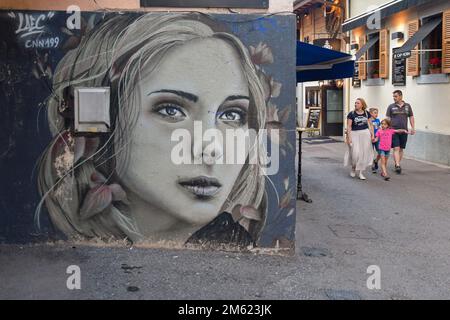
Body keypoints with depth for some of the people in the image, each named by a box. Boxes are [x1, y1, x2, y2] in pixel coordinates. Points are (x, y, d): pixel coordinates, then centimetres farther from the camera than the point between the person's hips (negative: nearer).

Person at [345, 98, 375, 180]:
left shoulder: (366, 113, 5)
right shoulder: (351, 114, -4)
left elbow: (370, 125, 12)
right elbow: (349, 126, -6)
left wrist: (372, 135, 6)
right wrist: (349, 137, -11)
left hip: (365, 134, 3)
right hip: (355, 134, -3)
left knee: (364, 153, 2)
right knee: (355, 153, -9)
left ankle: (361, 172, 12)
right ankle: (353, 168, 20)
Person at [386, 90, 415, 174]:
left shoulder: (407, 106, 7)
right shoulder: (391, 107, 2)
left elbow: (411, 117, 11)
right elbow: (387, 119, 2)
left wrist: (413, 128, 3)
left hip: (404, 131, 2)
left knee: (401, 149, 10)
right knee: (396, 148, -10)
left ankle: (398, 164, 22)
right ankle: (397, 166, -16)